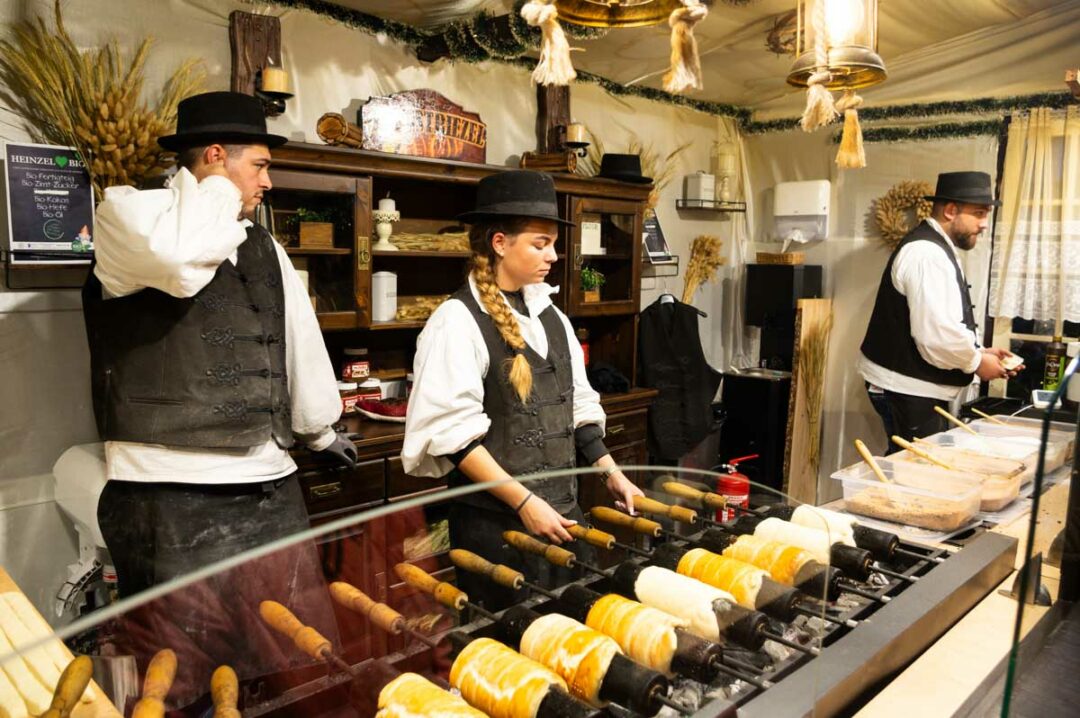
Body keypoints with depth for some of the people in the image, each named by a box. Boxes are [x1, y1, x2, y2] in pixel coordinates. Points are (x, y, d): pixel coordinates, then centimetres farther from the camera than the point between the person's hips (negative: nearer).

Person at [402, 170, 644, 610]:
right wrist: (523, 501, -18)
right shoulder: (459, 320, -13)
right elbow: (453, 433, -17)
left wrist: (609, 472, 8)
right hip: (495, 520, -6)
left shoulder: (549, 315, 8)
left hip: (561, 509, 7)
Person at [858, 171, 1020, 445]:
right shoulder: (927, 253, -20)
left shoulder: (936, 248, 15)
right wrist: (976, 361, -11)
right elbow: (936, 333, -28)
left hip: (914, 385, 10)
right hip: (907, 388, -10)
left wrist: (979, 351, 10)